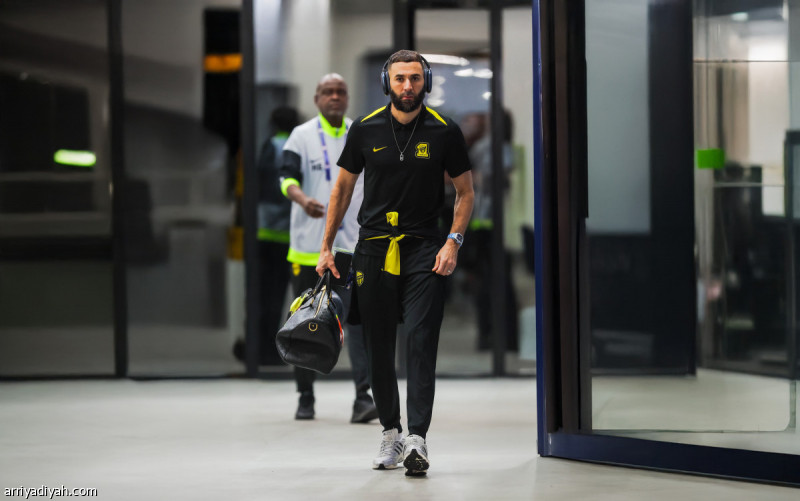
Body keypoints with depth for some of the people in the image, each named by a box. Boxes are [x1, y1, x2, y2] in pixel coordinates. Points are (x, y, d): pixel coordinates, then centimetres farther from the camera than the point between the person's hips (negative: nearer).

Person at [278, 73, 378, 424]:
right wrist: (303, 200, -31)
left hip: (352, 244, 1)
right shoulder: (301, 136, 2)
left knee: (359, 316, -13)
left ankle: (363, 397, -18)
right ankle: (305, 396, 19)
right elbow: (288, 177, -10)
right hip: (308, 245, -1)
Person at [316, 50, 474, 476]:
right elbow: (343, 189, 13)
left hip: (424, 249, -2)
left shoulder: (444, 132, 0)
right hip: (374, 246, 2)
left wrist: (453, 241, -7)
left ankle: (417, 439, -17)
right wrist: (326, 247, 10)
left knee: (421, 341, -12)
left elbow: (465, 193, 8)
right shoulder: (366, 129, 4)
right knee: (379, 346, 6)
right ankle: (391, 433, 19)